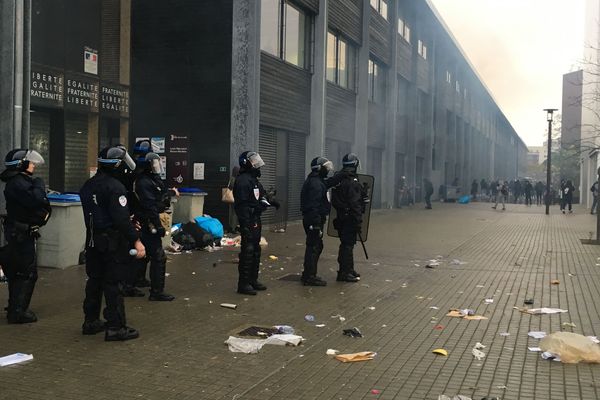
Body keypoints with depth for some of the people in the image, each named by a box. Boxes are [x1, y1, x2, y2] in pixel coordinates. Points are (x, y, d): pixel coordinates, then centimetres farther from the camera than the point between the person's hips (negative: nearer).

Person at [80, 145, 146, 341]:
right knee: (113, 283, -4)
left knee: (94, 280, 17)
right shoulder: (115, 187, -19)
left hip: (93, 240, 8)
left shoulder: (88, 185, 10)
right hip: (113, 241, -8)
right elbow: (122, 218, -24)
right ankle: (116, 327, 1)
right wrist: (136, 241, -22)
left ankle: (91, 321, 27)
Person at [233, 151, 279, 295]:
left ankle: (253, 280, 28)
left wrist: (271, 201, 7)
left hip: (256, 221, 11)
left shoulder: (254, 179, 16)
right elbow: (242, 205, -22)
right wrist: (245, 225, -26)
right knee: (248, 252, -7)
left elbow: (262, 196, 27)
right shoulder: (243, 180, -17)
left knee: (255, 251, 17)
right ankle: (243, 284, -2)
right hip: (248, 222, -11)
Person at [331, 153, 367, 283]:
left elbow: (334, 200, 18)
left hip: (341, 217, 9)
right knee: (347, 244, -4)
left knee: (347, 244, 18)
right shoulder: (352, 181, -17)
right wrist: (358, 221, -18)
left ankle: (349, 269, 28)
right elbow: (355, 203, -21)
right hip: (349, 218, -9)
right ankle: (344, 273, -1)